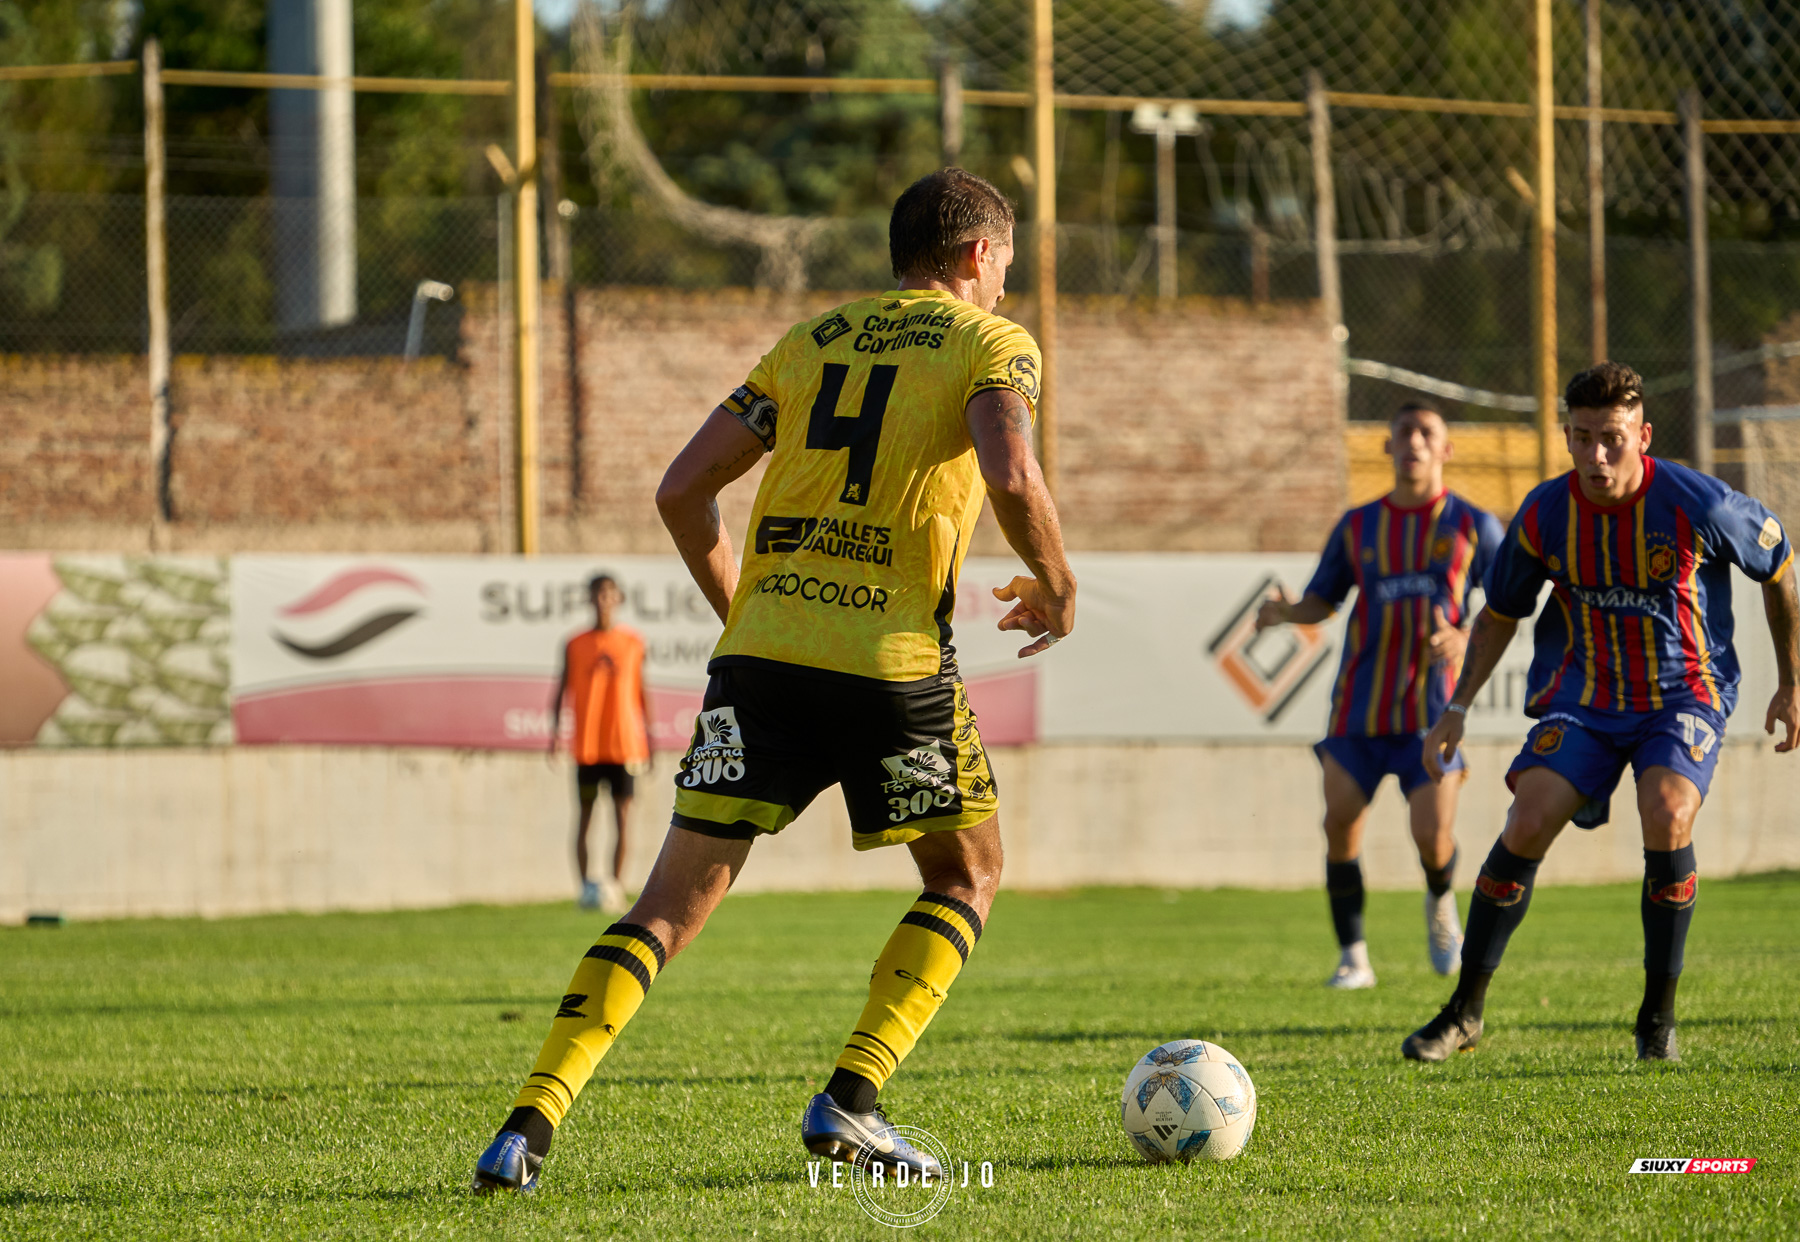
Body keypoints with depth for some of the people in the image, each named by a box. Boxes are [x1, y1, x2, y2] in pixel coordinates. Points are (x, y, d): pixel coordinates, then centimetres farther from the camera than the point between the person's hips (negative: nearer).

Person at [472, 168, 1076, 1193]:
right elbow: (1012, 474, -15)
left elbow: (683, 489, 14)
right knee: (969, 873, 19)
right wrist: (1055, 587, 2)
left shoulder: (811, 341, 20)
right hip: (893, 657, -4)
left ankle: (532, 1123, -9)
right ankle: (851, 1100, 5)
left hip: (761, 652, 4)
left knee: (676, 901, 5)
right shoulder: (992, 342, 6)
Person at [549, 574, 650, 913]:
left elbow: (641, 693, 10)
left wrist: (648, 737, 8)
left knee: (622, 815, -4)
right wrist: (555, 730, -6)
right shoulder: (575, 646, 6)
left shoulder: (634, 643, 6)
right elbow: (562, 690, 7)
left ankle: (616, 885, -4)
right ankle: (585, 885, 4)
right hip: (587, 745, 0)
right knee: (584, 816, 0)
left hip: (624, 742, 0)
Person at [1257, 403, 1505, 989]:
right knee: (1341, 825, -7)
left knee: (1433, 837, -14)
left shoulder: (1471, 525, 4)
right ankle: (1353, 958, 6)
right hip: (1359, 705, 2)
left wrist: (1464, 640, -15)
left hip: (1431, 707, -2)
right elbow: (1321, 600, 15)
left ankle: (1440, 903, 22)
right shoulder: (1357, 527, 10)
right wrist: (1285, 611, -8)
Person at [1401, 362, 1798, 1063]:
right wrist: (1459, 707, 1)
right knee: (1527, 824, -18)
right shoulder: (1544, 517, -7)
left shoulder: (1697, 505, -16)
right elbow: (1499, 615, 11)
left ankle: (1658, 1018, -12)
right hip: (1583, 698, 3)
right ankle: (1465, 1012, -4)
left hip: (1684, 693, -2)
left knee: (1666, 817, -29)